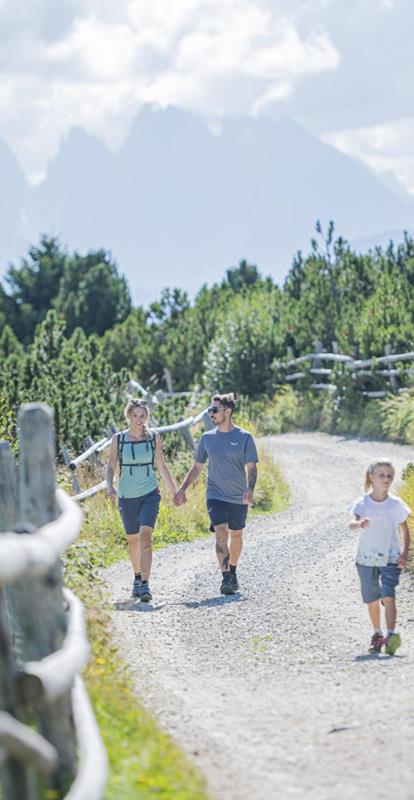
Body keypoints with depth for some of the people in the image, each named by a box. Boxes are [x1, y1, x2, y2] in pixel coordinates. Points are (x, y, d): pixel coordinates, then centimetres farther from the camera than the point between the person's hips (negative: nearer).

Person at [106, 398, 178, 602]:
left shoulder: (153, 437, 0)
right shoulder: (118, 439, -2)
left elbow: (161, 466, 10)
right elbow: (110, 468, 2)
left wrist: (174, 491, 14)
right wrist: (110, 487, -17)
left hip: (150, 494, -1)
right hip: (127, 496, 1)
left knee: (145, 537, -18)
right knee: (133, 541, 14)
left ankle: (145, 585, -22)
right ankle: (137, 577, 38)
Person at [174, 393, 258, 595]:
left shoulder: (244, 438, -5)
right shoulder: (207, 438, 4)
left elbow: (251, 468, -6)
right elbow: (196, 467, 12)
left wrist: (250, 490, -23)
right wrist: (182, 489, 3)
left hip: (238, 498, 0)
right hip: (215, 495, 1)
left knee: (236, 535, 12)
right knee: (221, 533, -16)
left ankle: (233, 572, 33)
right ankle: (226, 578, -20)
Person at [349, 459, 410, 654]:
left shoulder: (396, 504, -1)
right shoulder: (362, 503, -4)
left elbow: (405, 530, 7)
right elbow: (352, 524, -19)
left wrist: (404, 554, -5)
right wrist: (360, 524, -43)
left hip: (390, 558, -1)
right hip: (366, 558, 1)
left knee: (388, 596, -19)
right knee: (372, 600, 11)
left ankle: (391, 635, -27)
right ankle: (377, 635, 29)